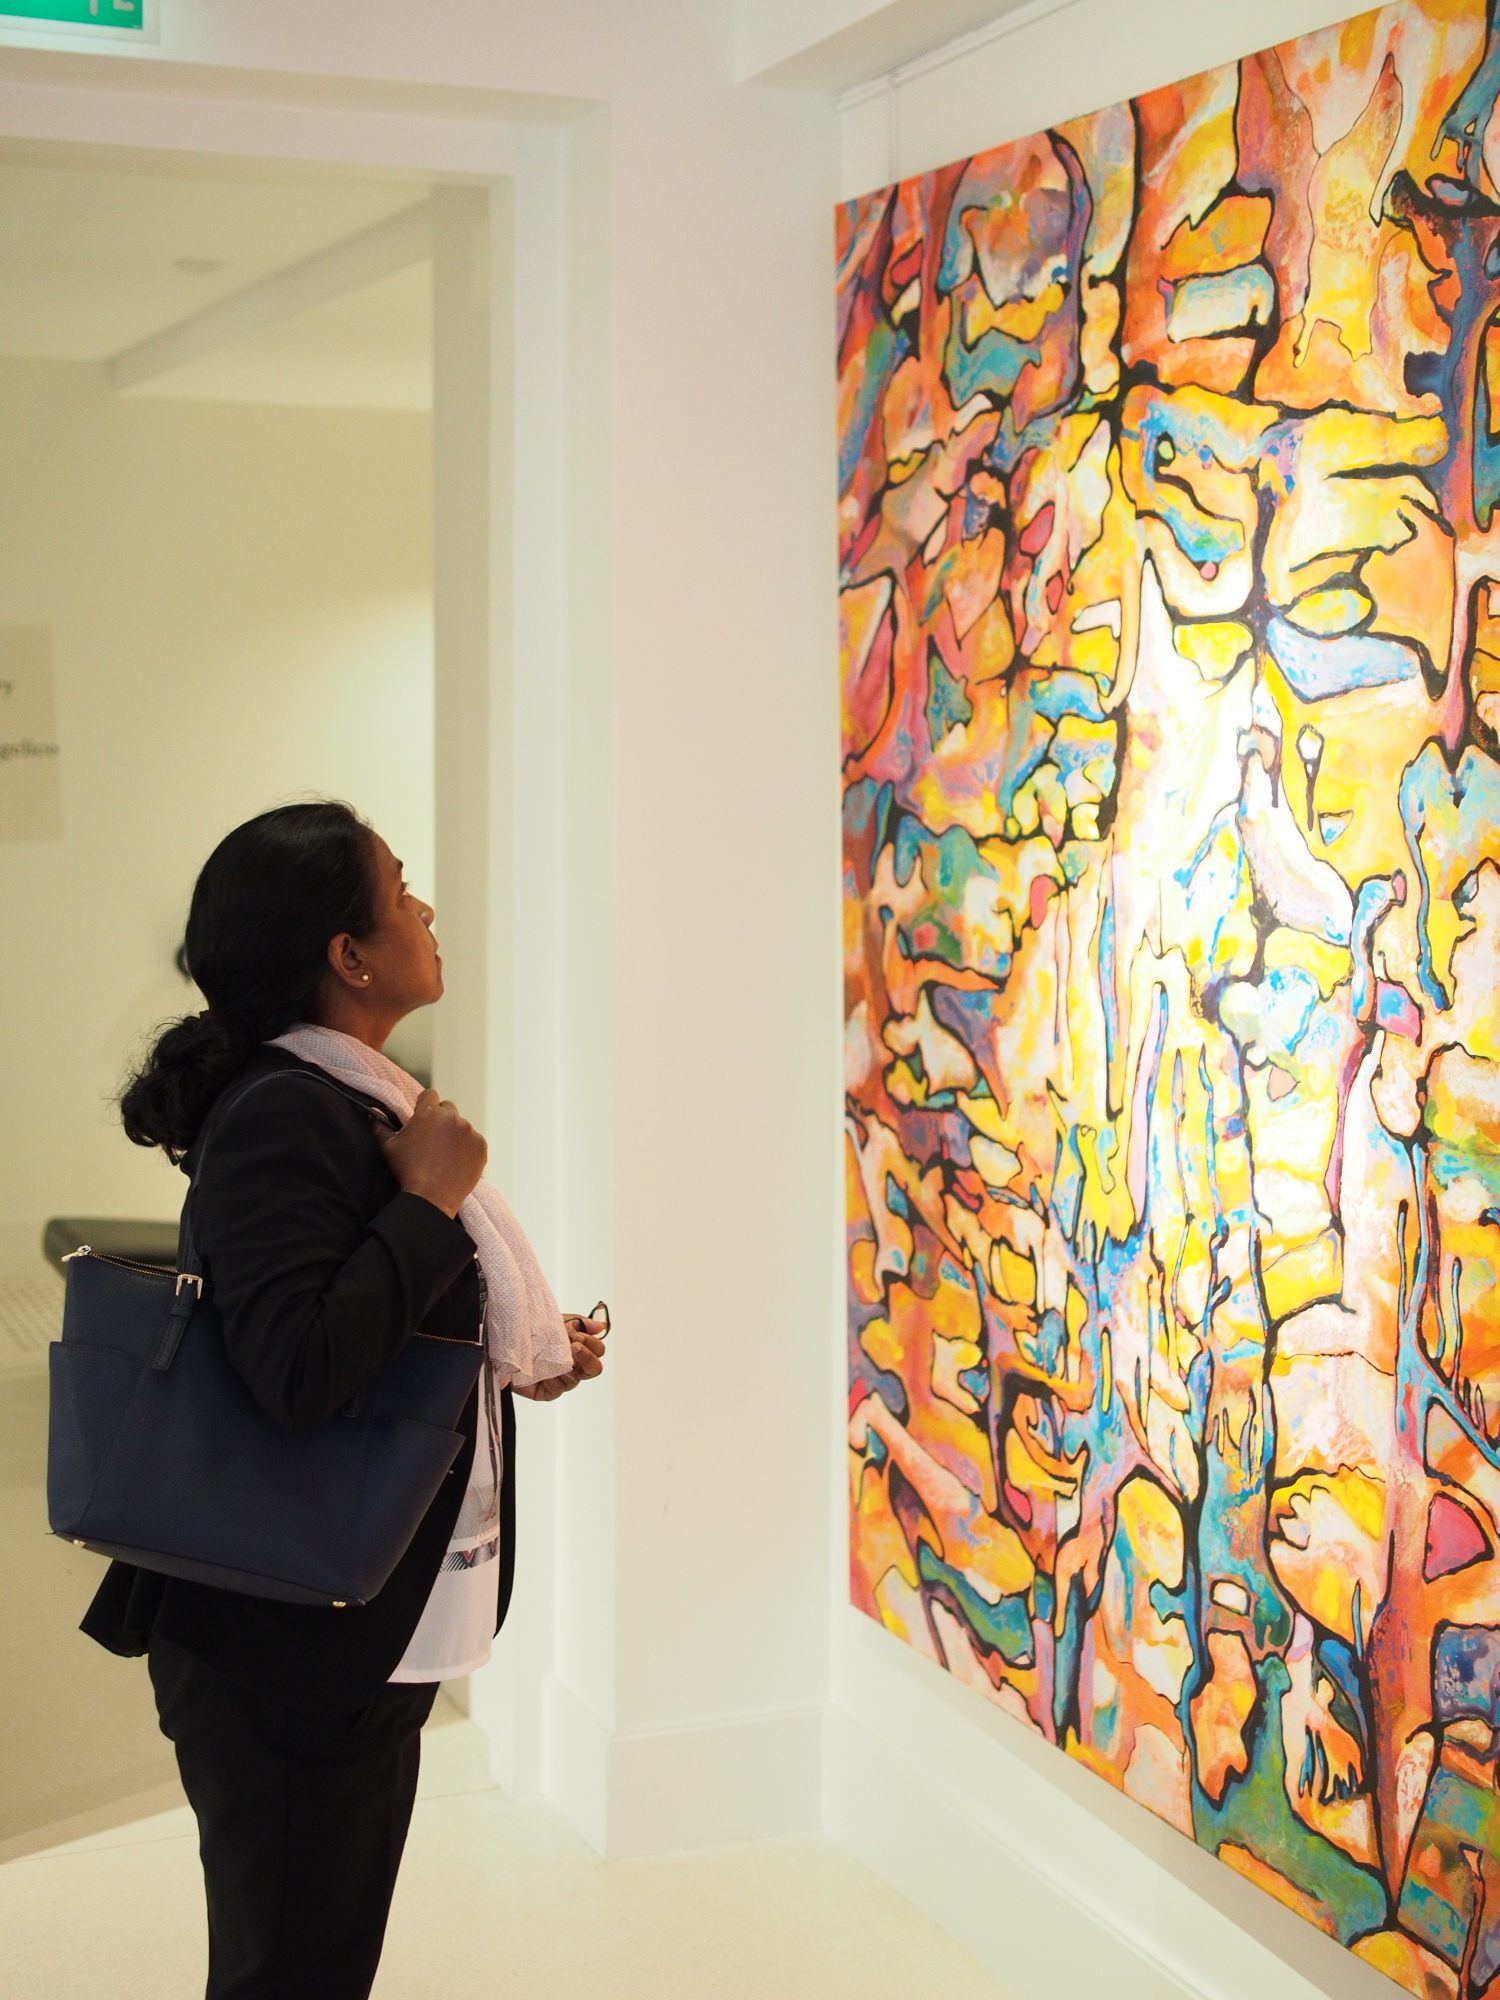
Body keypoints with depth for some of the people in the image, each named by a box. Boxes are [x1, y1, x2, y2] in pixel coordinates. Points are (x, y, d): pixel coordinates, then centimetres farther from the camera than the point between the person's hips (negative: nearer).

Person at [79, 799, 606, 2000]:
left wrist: (514, 1360, 6)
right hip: (293, 1645, -10)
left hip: (363, 1639, 10)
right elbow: (299, 1373, -34)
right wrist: (431, 1201, -24)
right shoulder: (281, 1118, -22)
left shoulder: (348, 1098, 9)